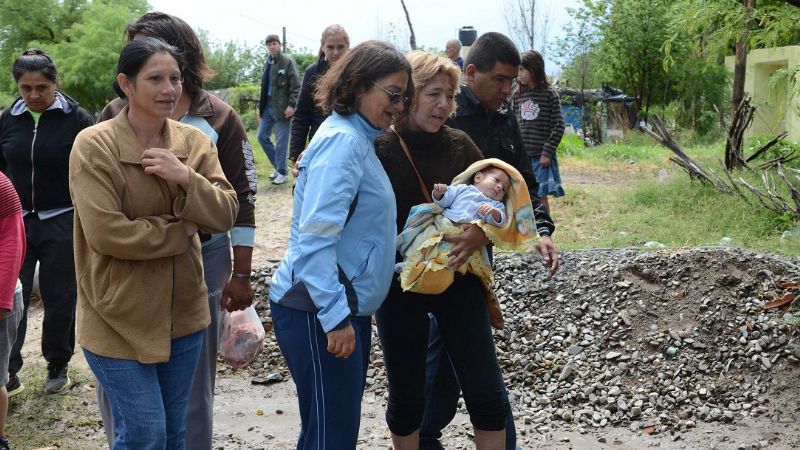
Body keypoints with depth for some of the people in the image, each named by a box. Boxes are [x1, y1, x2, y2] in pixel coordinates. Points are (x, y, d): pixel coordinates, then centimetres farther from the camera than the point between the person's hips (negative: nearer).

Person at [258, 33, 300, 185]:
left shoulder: (287, 61, -6)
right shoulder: (267, 63, 14)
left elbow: (296, 86, -11)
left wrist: (291, 105, -19)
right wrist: (260, 107, 18)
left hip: (282, 107, -7)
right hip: (268, 106, 7)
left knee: (281, 141, -4)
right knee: (262, 136, 8)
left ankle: (282, 172, 7)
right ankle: (277, 165, 22)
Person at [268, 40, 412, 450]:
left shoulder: (357, 139, 14)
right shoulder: (342, 141, -16)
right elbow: (315, 237, -23)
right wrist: (336, 317, -24)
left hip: (345, 307, 10)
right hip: (319, 310, -10)